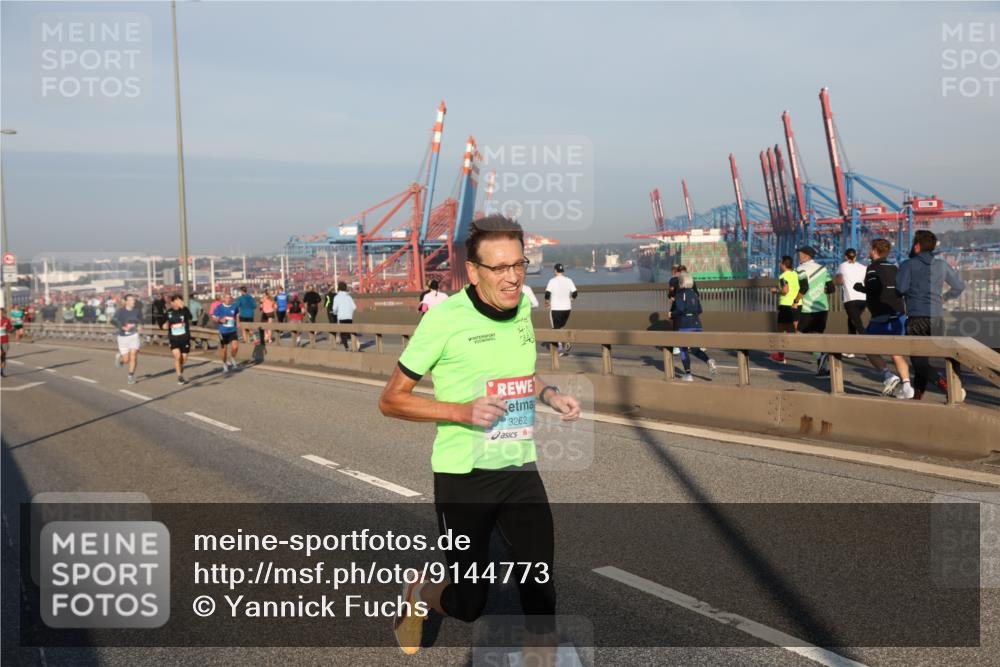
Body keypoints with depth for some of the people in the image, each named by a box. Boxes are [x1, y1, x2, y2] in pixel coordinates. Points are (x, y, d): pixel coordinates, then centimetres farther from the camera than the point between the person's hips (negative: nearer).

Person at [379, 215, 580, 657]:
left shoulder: (523, 308, 3)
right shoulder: (444, 318, -15)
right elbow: (391, 400, -10)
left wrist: (550, 395, 2)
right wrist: (462, 411, -23)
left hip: (521, 470, 5)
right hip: (463, 476, -5)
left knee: (541, 591, 4)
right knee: (469, 605, 5)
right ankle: (417, 596, 37)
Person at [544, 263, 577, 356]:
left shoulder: (552, 281, -9)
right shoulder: (569, 280, 2)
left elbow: (547, 293, -17)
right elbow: (574, 293, -2)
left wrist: (547, 302, 1)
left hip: (555, 309, -4)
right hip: (567, 308, 4)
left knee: (556, 329, 5)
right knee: (561, 327, 21)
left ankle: (560, 348, -5)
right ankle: (566, 344, 2)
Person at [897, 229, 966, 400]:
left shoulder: (908, 265, -5)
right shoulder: (942, 265, 9)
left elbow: (901, 288, -16)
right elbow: (960, 285, 15)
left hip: (916, 318, -5)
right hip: (937, 317, 5)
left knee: (919, 361, -3)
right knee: (923, 358, 16)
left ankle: (947, 386, -22)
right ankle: (917, 394, 20)